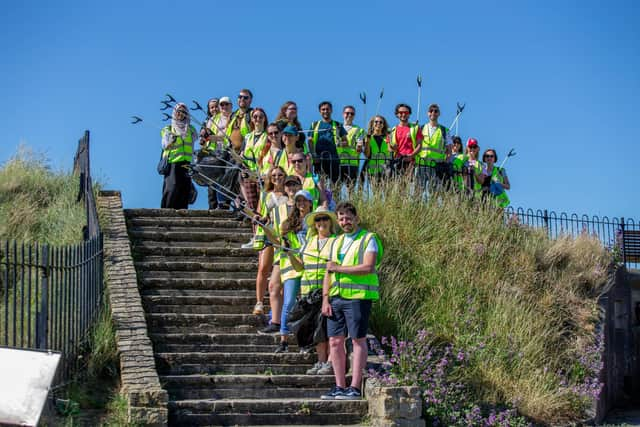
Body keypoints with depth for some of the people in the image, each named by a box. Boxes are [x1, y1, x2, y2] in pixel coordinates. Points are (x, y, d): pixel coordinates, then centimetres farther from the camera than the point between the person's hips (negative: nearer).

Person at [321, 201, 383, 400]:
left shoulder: (368, 239, -2)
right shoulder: (336, 242, 19)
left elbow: (368, 267, -16)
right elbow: (329, 273, 19)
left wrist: (339, 268, -12)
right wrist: (325, 299, 8)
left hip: (358, 297, -7)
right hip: (336, 297, 7)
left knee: (358, 340, -2)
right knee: (335, 341, 5)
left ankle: (355, 387, -1)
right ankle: (339, 387, 12)